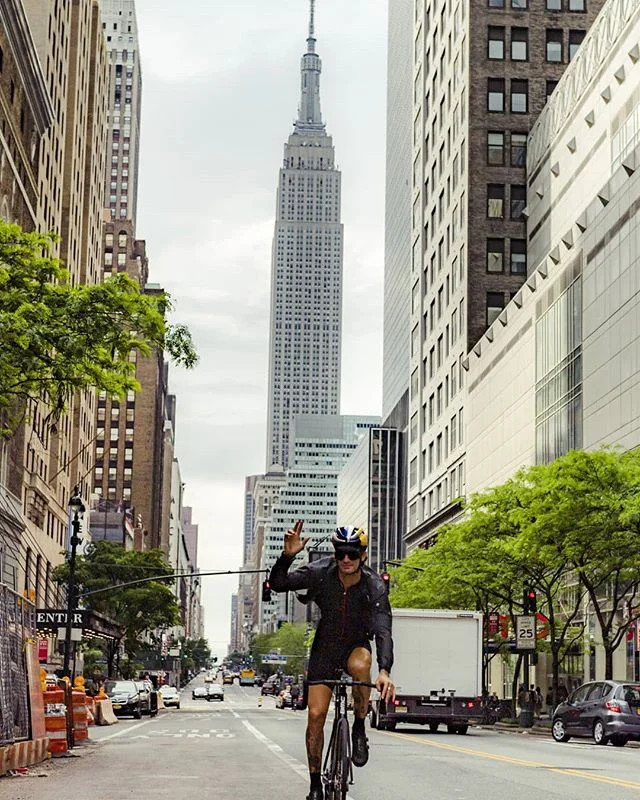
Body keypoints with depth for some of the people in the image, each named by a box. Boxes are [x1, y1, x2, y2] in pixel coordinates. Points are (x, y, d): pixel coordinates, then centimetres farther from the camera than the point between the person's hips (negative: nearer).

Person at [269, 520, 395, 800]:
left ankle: (359, 729, -14)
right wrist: (287, 556, -41)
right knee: (315, 714, -7)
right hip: (325, 648, 1)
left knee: (360, 665, -37)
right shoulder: (320, 573, -20)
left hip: (357, 646, -1)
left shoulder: (375, 586, -24)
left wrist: (384, 671, -48)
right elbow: (277, 584, -22)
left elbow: (383, 630, -33)